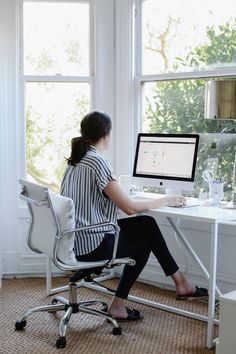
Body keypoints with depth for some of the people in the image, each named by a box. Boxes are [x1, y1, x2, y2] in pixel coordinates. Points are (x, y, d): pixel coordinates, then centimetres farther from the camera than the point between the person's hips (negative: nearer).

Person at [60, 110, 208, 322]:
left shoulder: (76, 159, 7)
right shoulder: (98, 162, -20)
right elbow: (130, 208, -21)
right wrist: (165, 201, -8)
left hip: (74, 239, 8)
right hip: (92, 245, -8)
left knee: (146, 224, 13)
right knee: (143, 242, 17)